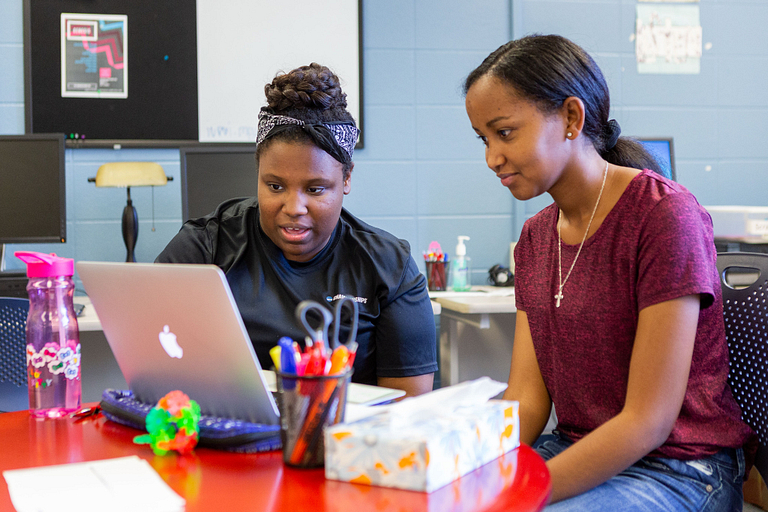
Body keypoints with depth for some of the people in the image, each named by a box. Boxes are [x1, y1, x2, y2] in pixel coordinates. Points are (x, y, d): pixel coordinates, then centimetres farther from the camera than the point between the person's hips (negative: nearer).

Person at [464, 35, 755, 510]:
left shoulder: (665, 215, -16)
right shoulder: (535, 237, 7)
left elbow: (647, 421, -19)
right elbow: (526, 398, 2)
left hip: (679, 469, -6)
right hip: (579, 451, 6)